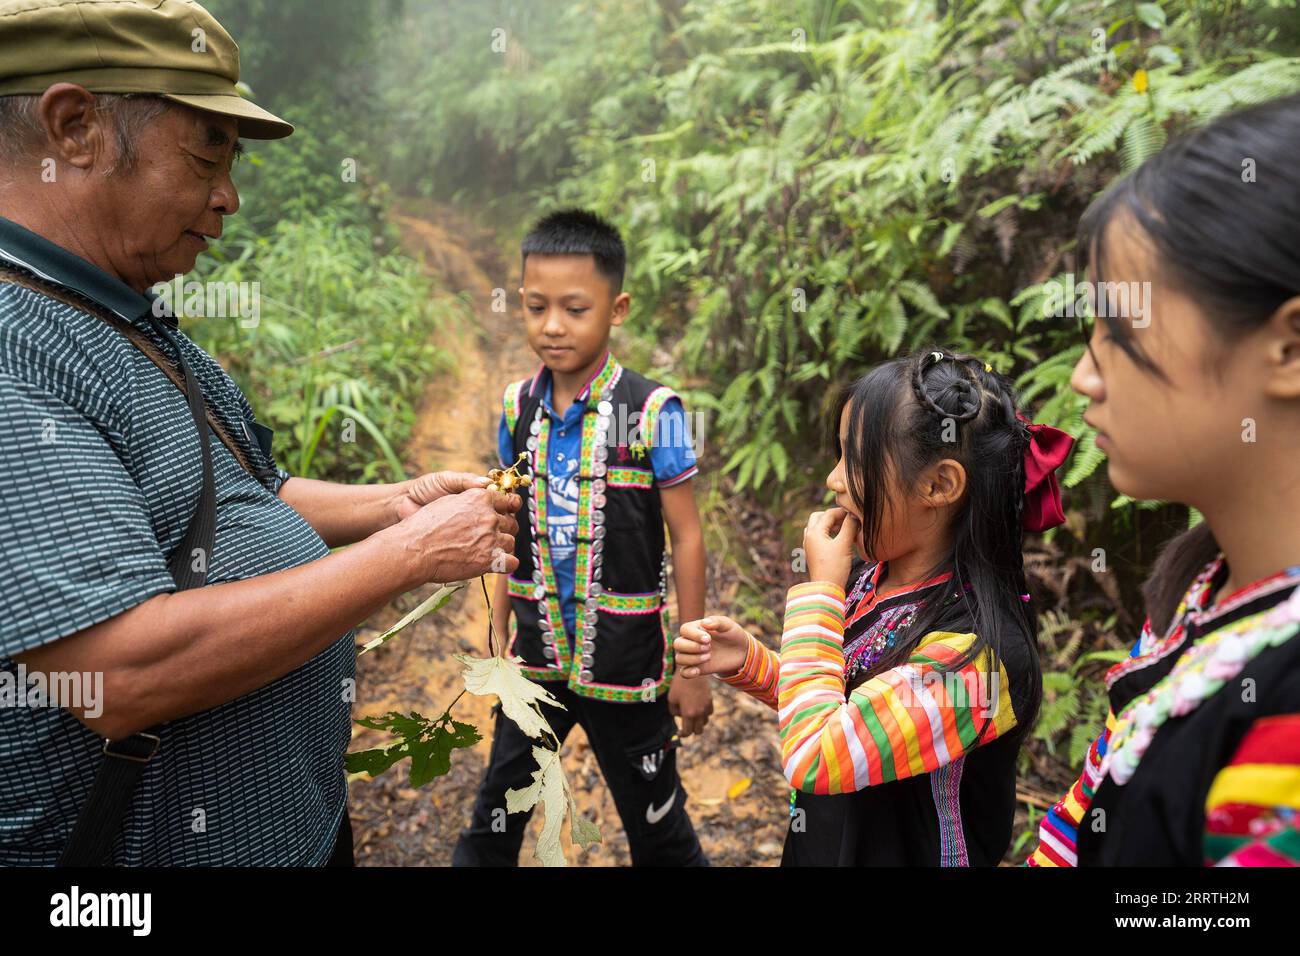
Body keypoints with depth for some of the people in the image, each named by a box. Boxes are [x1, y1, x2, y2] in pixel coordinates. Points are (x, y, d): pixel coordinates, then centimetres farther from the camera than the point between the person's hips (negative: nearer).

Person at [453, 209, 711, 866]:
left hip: (626, 664, -4)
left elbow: (687, 539, -9)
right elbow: (512, 533, 8)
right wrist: (499, 642, 11)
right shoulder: (518, 408, -2)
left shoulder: (652, 412, -14)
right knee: (494, 819, 18)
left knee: (656, 825, 14)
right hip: (535, 658, 4)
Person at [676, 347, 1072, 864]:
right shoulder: (871, 576, -8)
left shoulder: (976, 652, -30)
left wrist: (820, 590, -25)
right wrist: (749, 662, -10)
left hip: (901, 852, -6)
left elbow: (813, 759, -32)